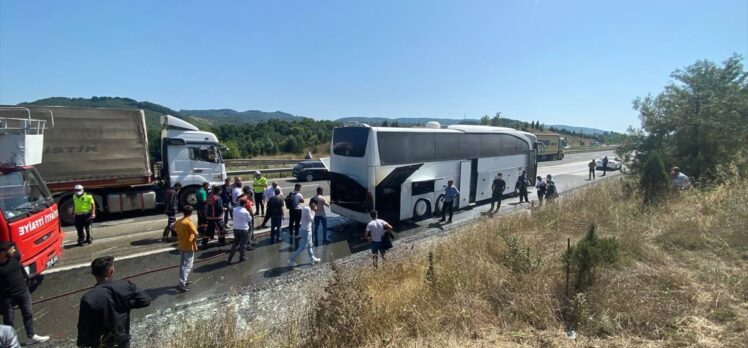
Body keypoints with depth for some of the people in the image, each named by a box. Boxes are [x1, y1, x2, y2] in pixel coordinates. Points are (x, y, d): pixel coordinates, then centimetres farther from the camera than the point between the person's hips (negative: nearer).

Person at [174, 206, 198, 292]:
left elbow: (173, 227, 25)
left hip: (181, 246, 8)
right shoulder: (189, 222, -20)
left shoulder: (178, 222, 3)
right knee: (188, 266, -3)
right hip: (189, 247, -8)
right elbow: (196, 233, -30)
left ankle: (183, 281, 29)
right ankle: (182, 284, -8)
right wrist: (194, 241, -11)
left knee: (182, 264, 18)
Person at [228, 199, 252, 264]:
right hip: (244, 229, -5)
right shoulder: (246, 212, -18)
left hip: (236, 228, 5)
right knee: (243, 244, 9)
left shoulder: (235, 209, -4)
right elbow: (250, 220, -4)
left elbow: (234, 217, 9)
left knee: (235, 243, 17)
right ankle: (241, 258, 15)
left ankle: (230, 258, 16)